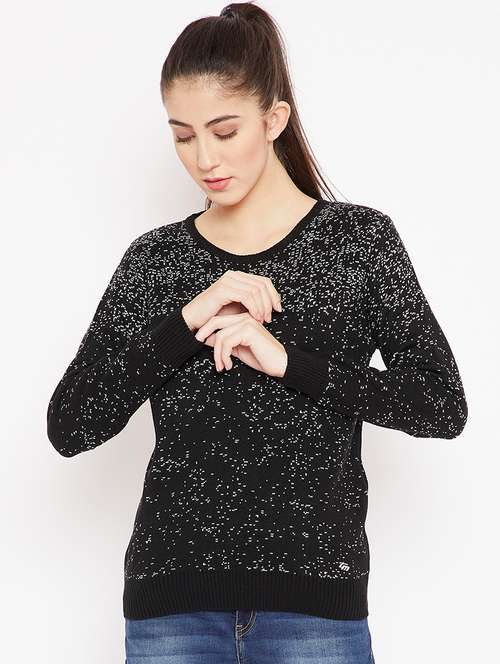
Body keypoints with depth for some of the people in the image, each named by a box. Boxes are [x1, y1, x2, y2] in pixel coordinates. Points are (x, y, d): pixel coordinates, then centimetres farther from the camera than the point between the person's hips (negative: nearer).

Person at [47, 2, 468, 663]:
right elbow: (69, 426, -2)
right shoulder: (154, 258, 6)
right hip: (172, 589, 2)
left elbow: (442, 404, -5)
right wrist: (186, 322, -13)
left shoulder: (359, 237, 1)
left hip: (313, 586, -1)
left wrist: (289, 361, -14)